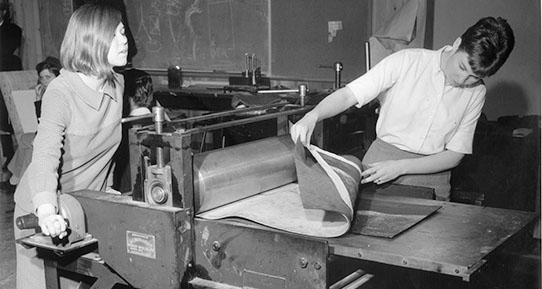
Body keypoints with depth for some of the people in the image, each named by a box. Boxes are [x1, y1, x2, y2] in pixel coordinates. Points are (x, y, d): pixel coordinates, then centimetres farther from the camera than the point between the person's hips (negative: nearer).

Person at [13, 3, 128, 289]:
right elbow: (45, 156, -36)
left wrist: (105, 189, 9)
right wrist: (46, 211, -52)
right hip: (45, 214, -5)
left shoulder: (117, 84, -4)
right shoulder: (60, 92, -24)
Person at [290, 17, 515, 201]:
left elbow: (455, 155, 0)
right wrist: (312, 116, -30)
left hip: (430, 172, 2)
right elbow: (349, 95, -10)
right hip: (380, 160, -2)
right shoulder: (406, 61, -8)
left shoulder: (476, 93, 2)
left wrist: (400, 167, -14)